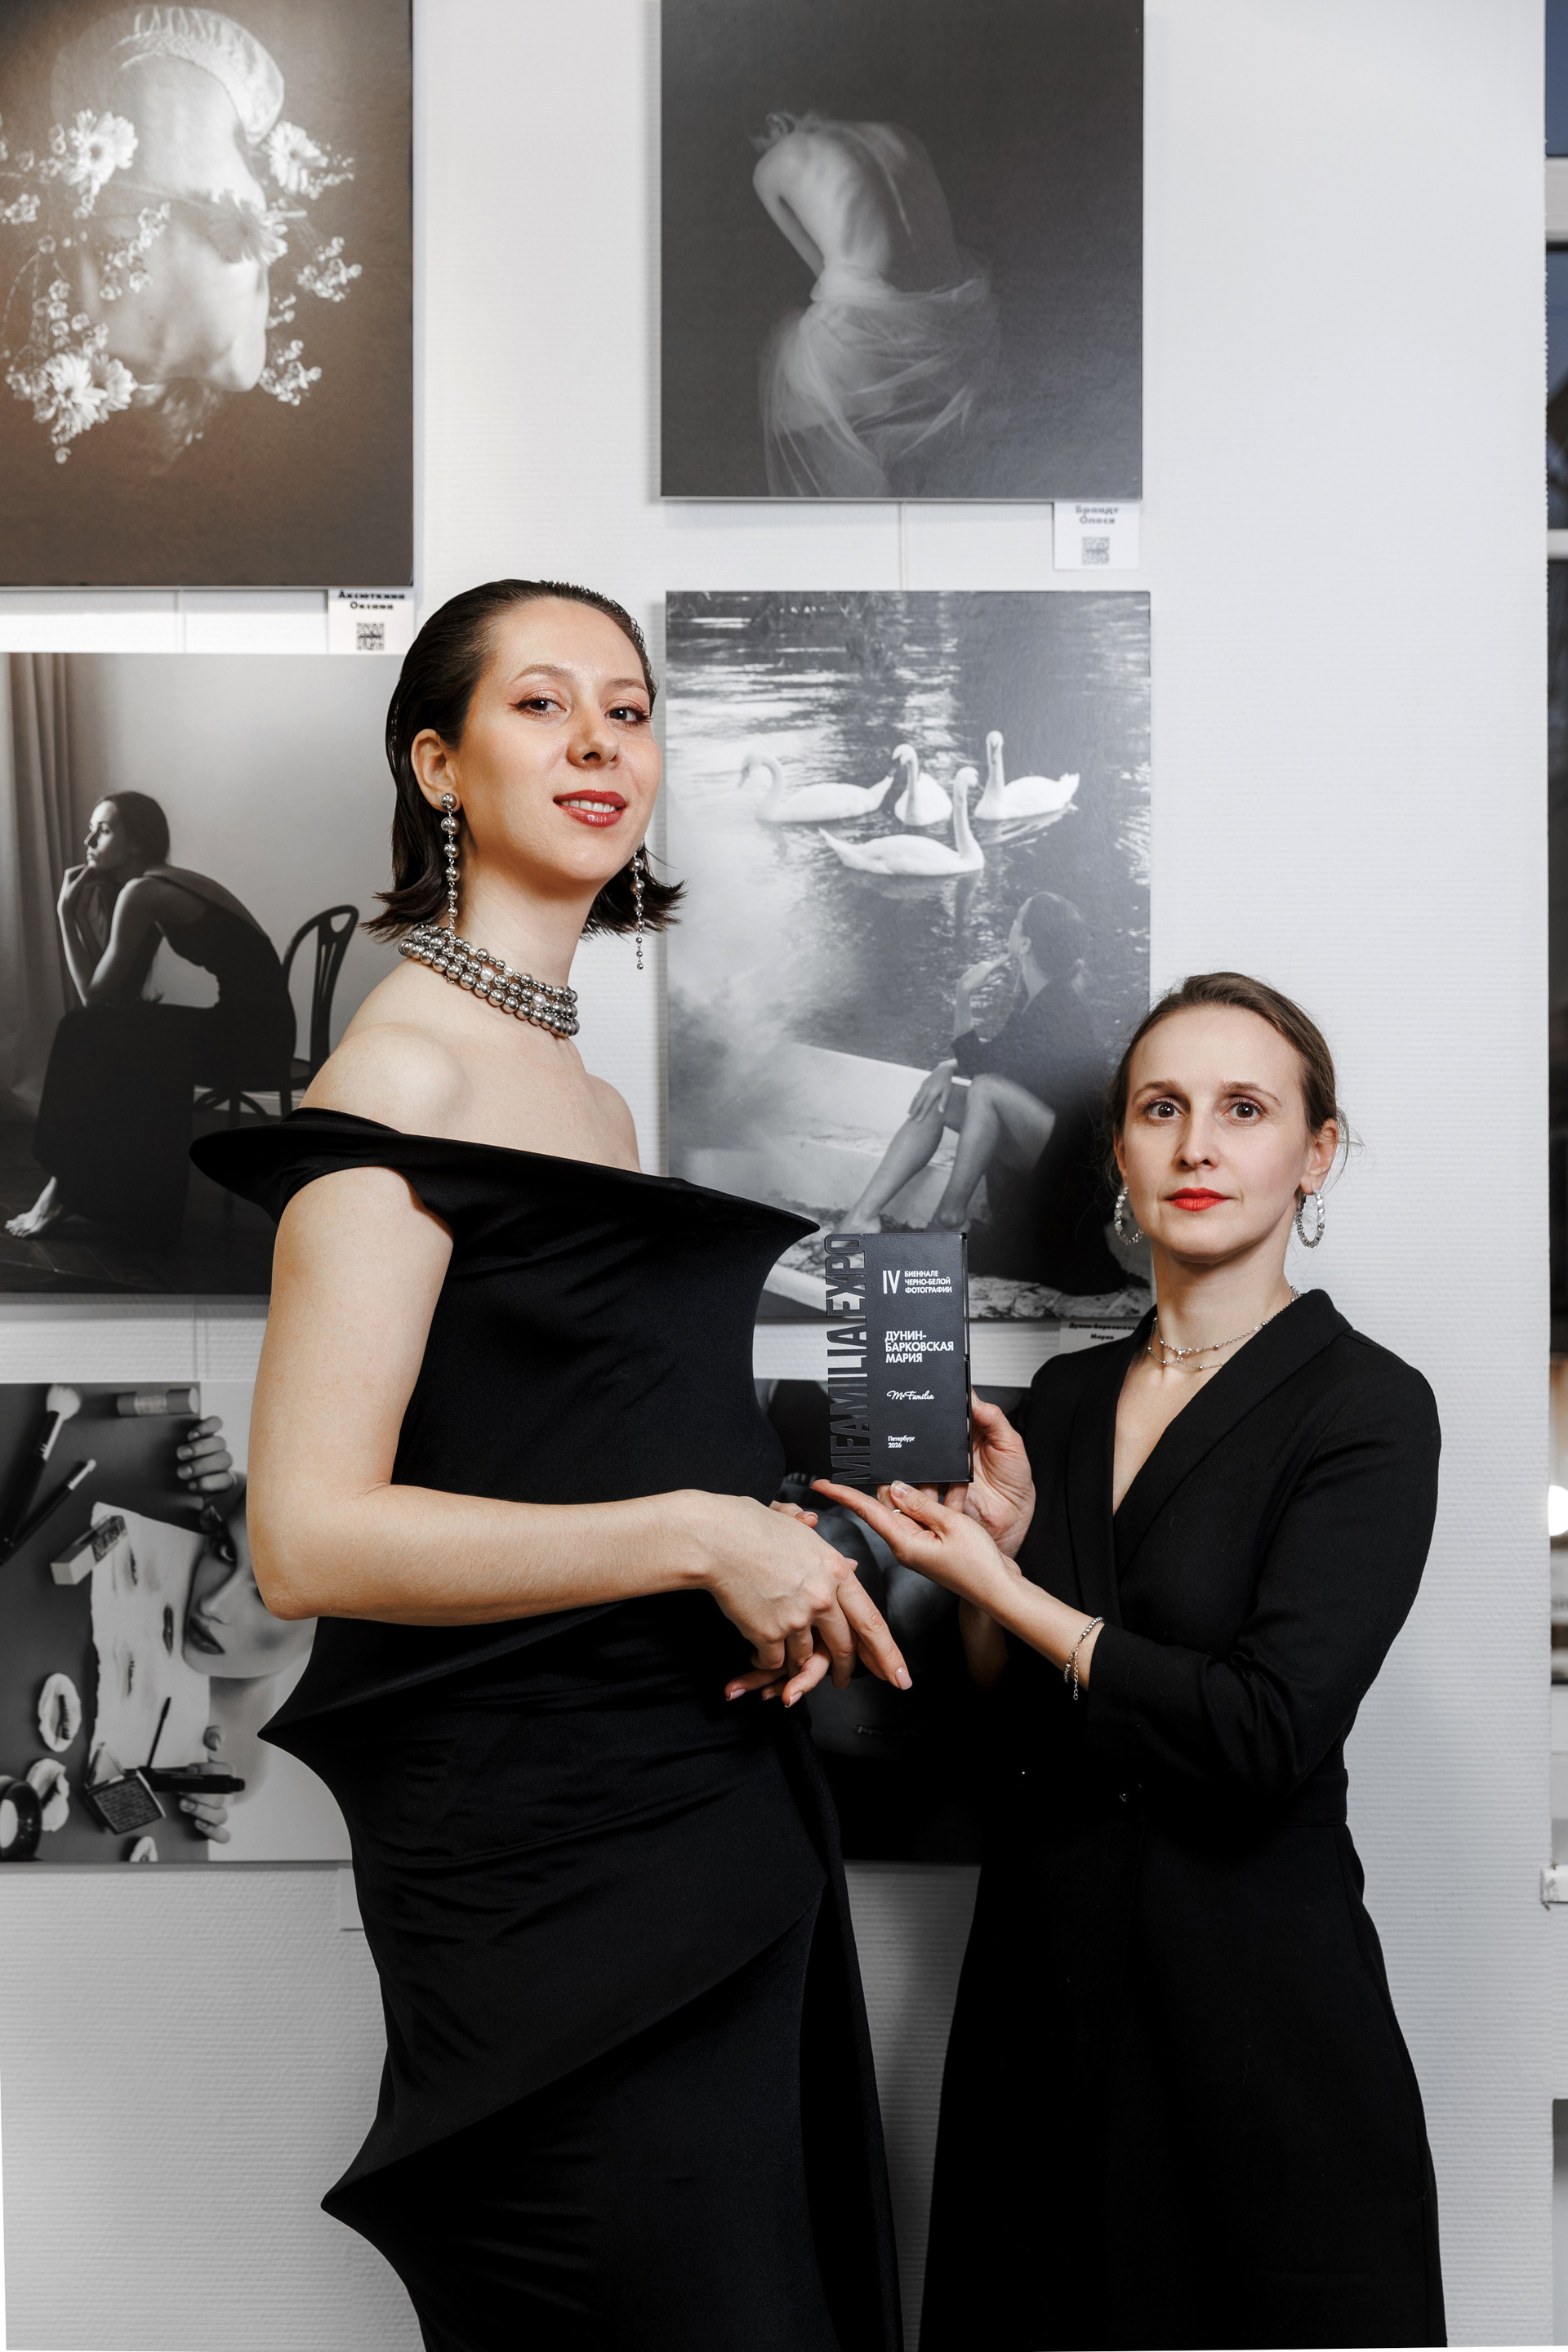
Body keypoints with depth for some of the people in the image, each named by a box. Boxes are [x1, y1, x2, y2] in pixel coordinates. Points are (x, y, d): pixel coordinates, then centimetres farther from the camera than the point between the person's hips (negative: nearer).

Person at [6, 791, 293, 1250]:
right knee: (120, 1045, 15)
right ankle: (139, 1202, 18)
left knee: (86, 1036, -6)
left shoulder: (141, 893, -11)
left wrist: (66, 911, 0)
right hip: (248, 1026, 9)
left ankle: (66, 1188, 6)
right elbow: (123, 997, 13)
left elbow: (95, 996, -8)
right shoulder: (162, 887, 17)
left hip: (254, 1035, -9)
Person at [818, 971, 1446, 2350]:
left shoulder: (1366, 1406, -10)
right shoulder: (1064, 1396, 7)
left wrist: (1001, 1587, -15)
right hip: (1039, 1975, 6)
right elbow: (996, 1716, 9)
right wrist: (993, 1539, -9)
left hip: (1248, 1992, -5)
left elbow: (1265, 1736, -21)